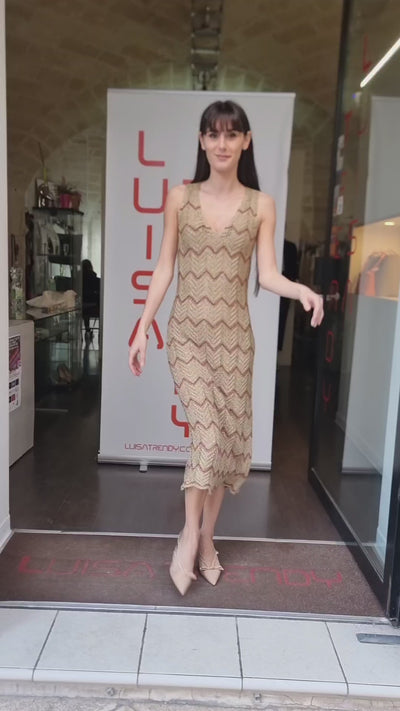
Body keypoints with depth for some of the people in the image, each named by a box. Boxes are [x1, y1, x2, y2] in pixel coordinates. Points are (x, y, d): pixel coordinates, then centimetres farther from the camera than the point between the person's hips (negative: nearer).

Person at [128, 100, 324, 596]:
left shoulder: (261, 205, 4)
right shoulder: (180, 198, 3)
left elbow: (266, 275, -2)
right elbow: (164, 268, 4)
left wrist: (302, 290, -22)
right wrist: (142, 328, 0)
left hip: (233, 335, 1)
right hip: (187, 331, -1)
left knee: (230, 437, 6)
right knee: (207, 431, -12)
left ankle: (206, 537, 25)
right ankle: (190, 534, 10)